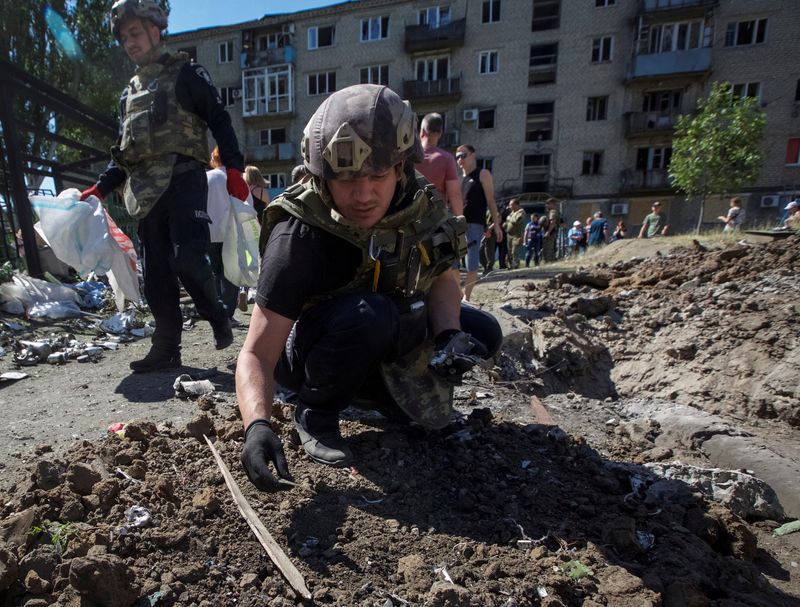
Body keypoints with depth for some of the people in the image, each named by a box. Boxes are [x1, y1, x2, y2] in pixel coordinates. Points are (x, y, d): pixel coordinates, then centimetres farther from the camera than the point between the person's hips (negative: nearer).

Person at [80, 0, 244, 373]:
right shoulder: (130, 92, 27)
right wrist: (100, 188, 17)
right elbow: (123, 152, 27)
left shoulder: (185, 74, 9)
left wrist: (233, 167, -15)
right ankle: (166, 347, 7)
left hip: (183, 180, -6)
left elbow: (219, 120, -1)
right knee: (156, 272, 2)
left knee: (187, 257, -20)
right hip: (145, 190, 7)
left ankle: (216, 316, 5)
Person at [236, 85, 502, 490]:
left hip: (377, 342, 6)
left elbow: (441, 281, -1)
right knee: (368, 314, -37)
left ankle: (368, 390, 8)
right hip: (303, 349, -5)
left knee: (482, 334, -5)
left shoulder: (414, 205, -14)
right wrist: (257, 425, -48)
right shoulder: (300, 237, -30)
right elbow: (257, 355, -30)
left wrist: (450, 335, -20)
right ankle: (315, 414, -9)